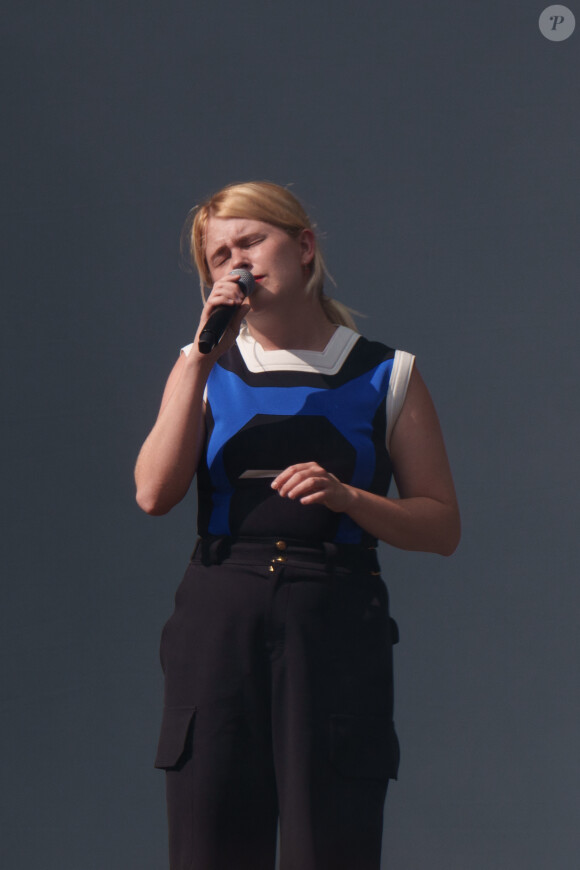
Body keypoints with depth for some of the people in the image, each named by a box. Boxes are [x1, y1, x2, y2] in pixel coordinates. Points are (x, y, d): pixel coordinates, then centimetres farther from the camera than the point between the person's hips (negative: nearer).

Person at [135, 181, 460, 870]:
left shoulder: (386, 377, 9)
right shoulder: (205, 369, 14)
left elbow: (442, 526, 8)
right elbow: (154, 494, -3)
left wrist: (346, 497, -10)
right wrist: (202, 353, -5)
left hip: (338, 628, -1)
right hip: (219, 623, 2)